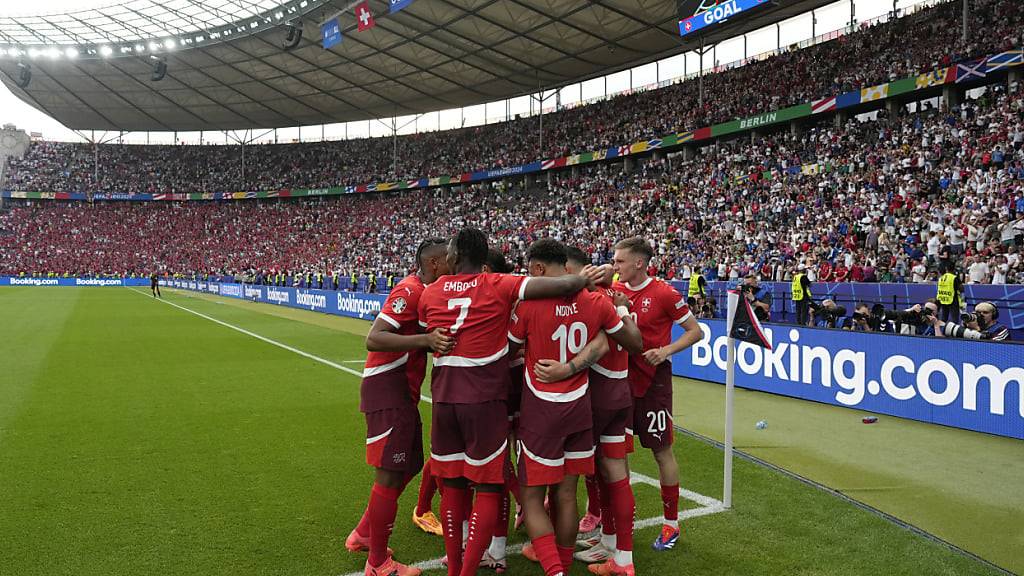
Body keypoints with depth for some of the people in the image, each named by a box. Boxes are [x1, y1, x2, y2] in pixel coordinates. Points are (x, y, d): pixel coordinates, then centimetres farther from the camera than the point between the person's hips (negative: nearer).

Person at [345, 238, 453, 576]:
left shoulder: (425, 292, 13)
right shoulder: (410, 290, -16)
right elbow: (373, 339, -25)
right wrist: (426, 339, -34)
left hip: (403, 391, 10)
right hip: (388, 388, -10)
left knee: (410, 465, 18)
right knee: (391, 474, -2)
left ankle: (362, 535, 33)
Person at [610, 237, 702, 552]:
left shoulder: (664, 294, -11)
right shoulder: (614, 291, 3)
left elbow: (695, 331, -5)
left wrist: (666, 350, -18)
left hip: (652, 381, -5)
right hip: (620, 378, 5)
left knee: (662, 450, 4)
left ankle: (671, 523, 20)